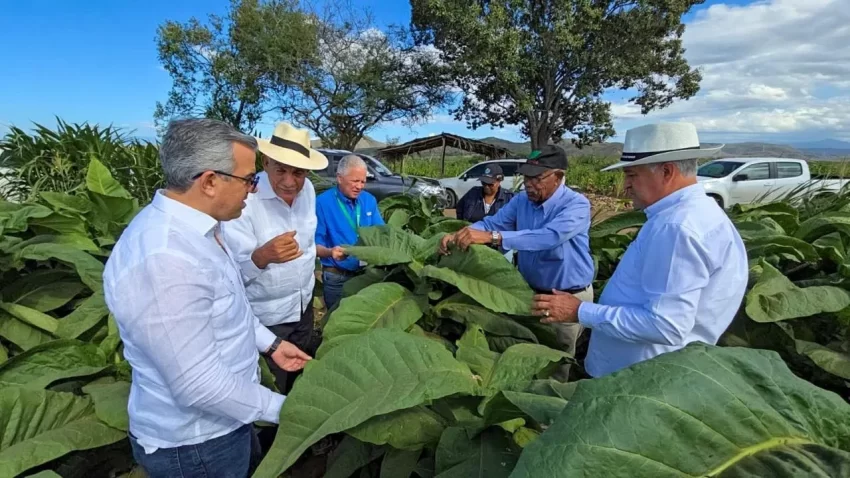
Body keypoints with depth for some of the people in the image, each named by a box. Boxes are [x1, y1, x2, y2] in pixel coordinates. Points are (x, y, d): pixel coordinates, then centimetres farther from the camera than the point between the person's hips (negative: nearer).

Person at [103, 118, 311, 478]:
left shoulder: (190, 229, -1)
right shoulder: (164, 259, -35)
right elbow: (199, 385, -32)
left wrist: (270, 344, 12)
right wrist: (282, 409, -20)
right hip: (194, 444, -8)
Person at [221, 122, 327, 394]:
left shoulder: (307, 189, -6)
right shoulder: (243, 200, -27)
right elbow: (233, 271, -30)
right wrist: (262, 256, -50)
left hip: (304, 305, 7)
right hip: (265, 318, -6)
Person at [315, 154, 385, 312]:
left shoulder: (369, 200, 2)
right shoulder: (323, 202, -15)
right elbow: (315, 244, -15)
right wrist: (330, 252, -35)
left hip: (367, 273, 5)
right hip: (337, 278, -4)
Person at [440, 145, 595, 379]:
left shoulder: (576, 204, -22)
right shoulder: (521, 200, 0)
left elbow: (550, 236, -38)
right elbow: (492, 222, -4)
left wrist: (492, 237, -47)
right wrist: (459, 235, -26)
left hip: (567, 297, -6)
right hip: (529, 290, 6)